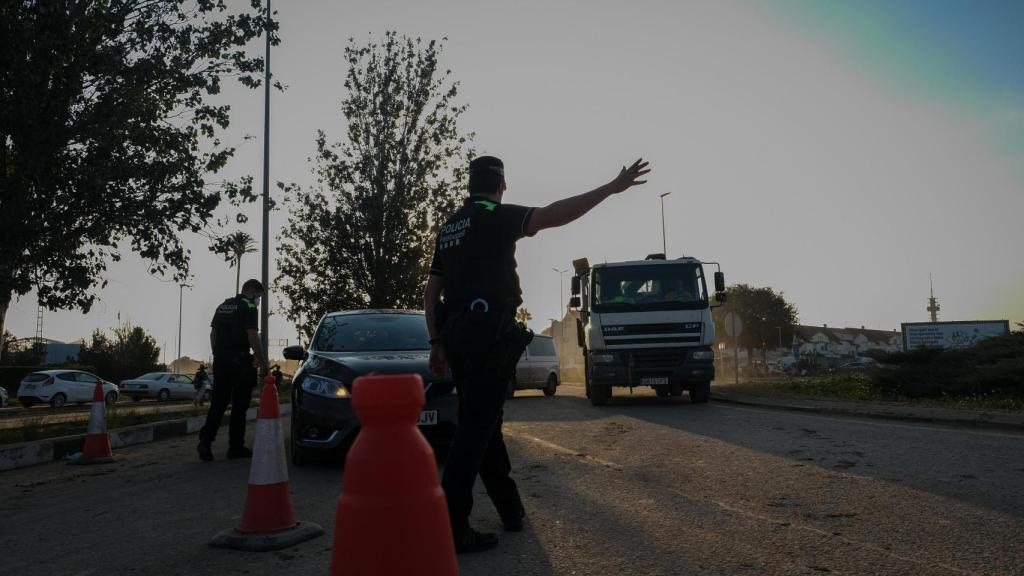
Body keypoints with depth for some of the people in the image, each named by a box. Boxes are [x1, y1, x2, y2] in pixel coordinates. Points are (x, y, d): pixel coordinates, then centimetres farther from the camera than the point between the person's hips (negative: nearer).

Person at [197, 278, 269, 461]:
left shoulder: (222, 307, 18)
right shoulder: (249, 307, -6)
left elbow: (213, 334, 18)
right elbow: (253, 337, -14)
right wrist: (262, 362, -10)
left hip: (220, 361, 7)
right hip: (239, 361, -7)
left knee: (218, 403, 8)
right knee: (239, 405, 1)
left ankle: (205, 440, -6)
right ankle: (236, 447, 6)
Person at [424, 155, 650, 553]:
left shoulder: (449, 227, 18)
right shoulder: (495, 216, -5)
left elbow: (430, 293, 18)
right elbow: (553, 215, -21)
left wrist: (437, 343, 20)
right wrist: (611, 188, -20)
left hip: (456, 335, 9)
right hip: (487, 335, -9)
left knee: (483, 423, 16)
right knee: (475, 430, -8)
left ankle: (510, 508, 27)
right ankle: (450, 528, -9)